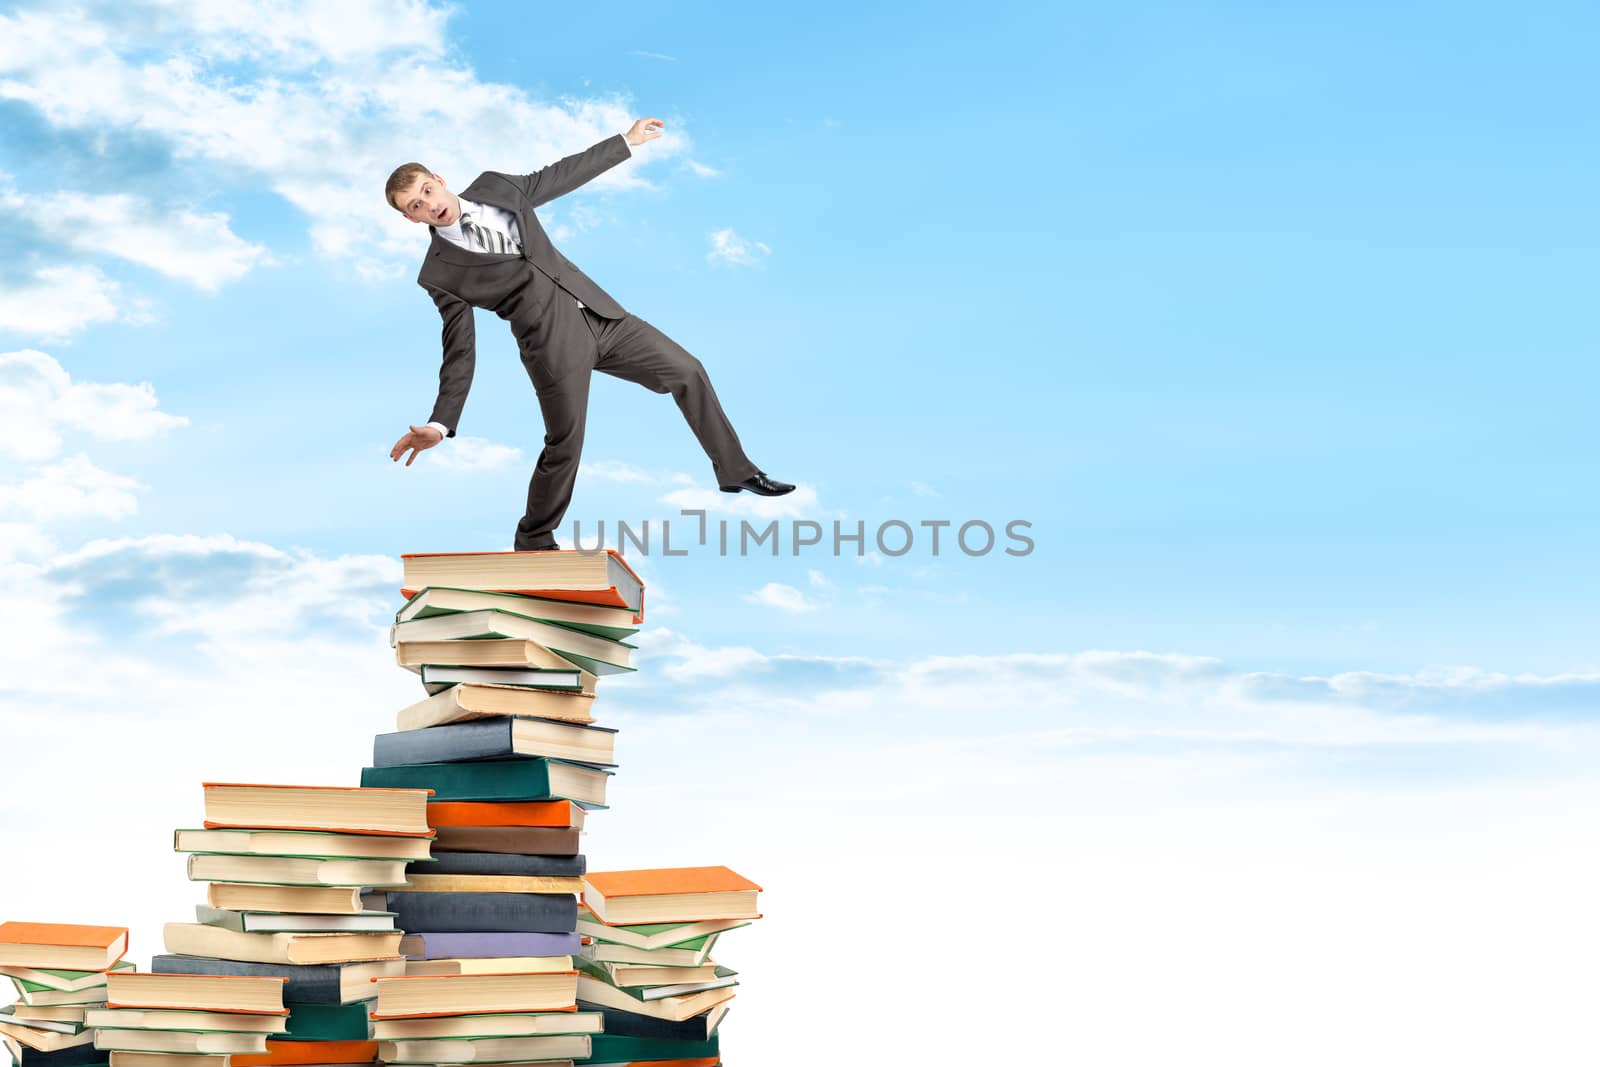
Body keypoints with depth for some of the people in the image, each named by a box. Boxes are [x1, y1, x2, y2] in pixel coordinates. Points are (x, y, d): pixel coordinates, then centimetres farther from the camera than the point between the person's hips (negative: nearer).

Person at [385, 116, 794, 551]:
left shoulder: (491, 187, 6)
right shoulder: (440, 274, -6)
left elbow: (560, 176, 18)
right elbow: (459, 352, -4)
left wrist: (627, 141, 23)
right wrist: (439, 424, -14)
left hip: (598, 314, 6)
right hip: (553, 346, -6)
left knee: (687, 371, 9)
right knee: (563, 448, -4)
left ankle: (735, 470, 27)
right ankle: (532, 544, 22)